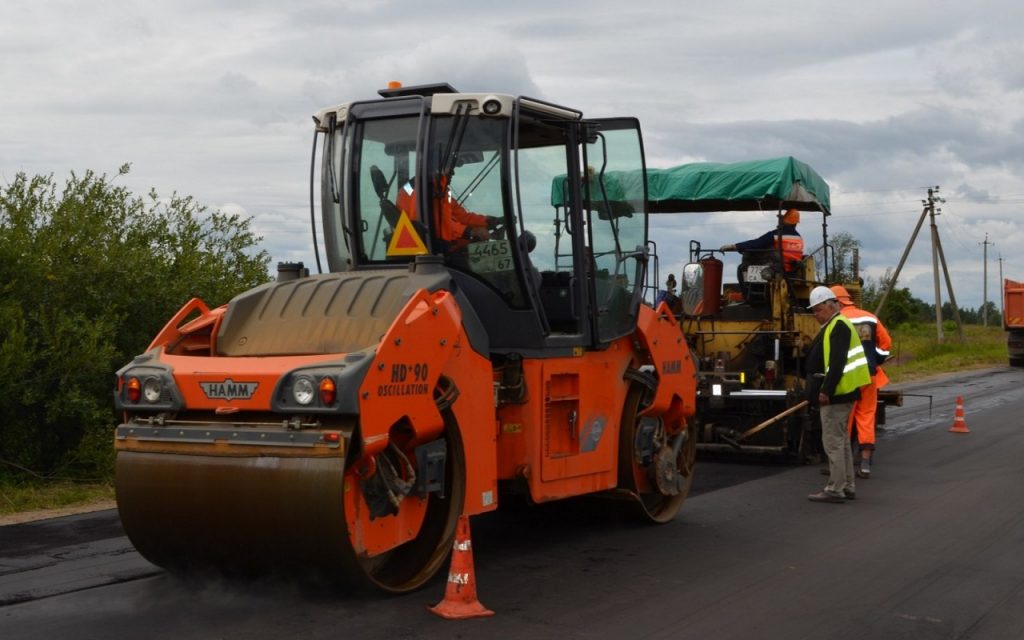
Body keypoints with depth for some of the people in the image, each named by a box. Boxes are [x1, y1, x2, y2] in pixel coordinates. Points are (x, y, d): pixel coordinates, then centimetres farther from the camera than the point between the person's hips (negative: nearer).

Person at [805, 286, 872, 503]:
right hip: (838, 394, 11)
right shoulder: (833, 326, 19)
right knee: (841, 440, 15)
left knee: (833, 441, -8)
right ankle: (847, 486, 22)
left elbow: (837, 363, -23)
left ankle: (835, 489, -5)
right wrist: (820, 392, 21)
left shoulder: (838, 326, -14)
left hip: (835, 395, -11)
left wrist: (826, 391, -24)